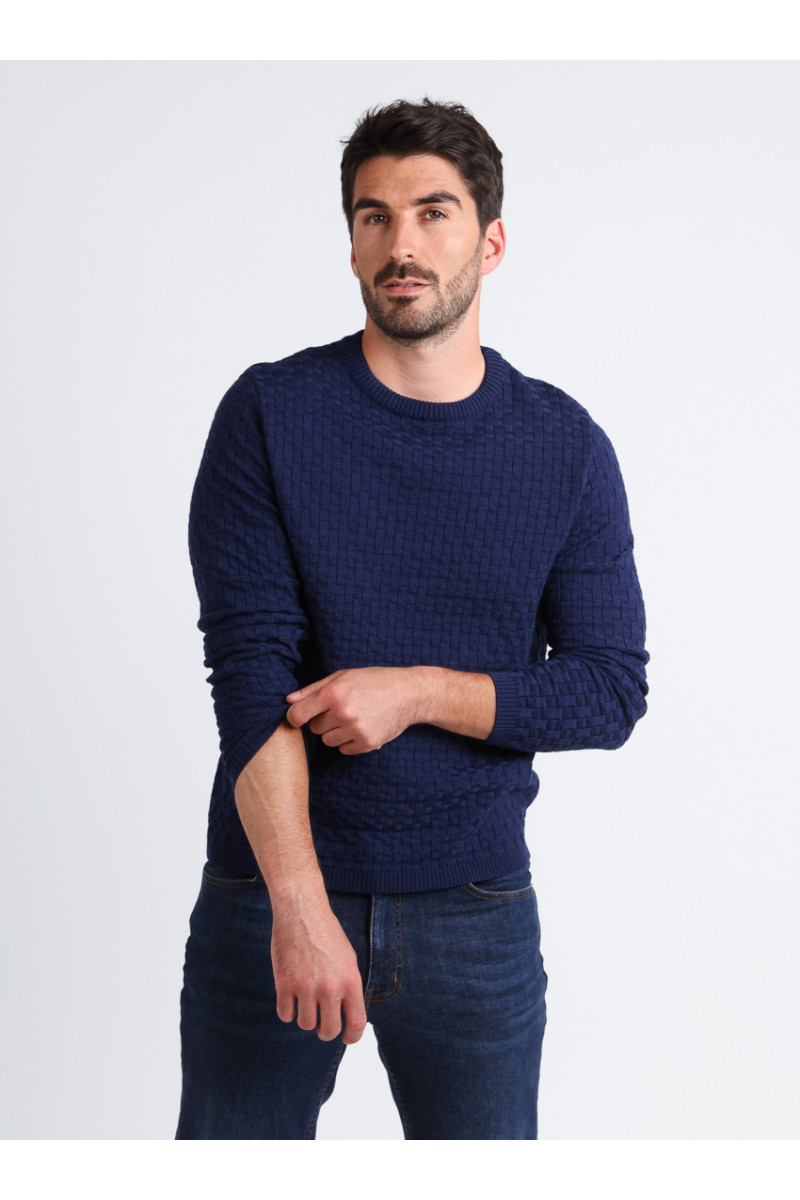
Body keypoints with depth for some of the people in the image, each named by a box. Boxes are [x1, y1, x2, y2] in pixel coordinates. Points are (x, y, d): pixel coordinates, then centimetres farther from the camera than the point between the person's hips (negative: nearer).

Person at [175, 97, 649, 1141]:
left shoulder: (566, 447, 0)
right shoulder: (269, 413, -4)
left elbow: (612, 690, 0)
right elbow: (250, 663, -11)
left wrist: (421, 691, -16)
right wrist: (301, 905, -20)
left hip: (477, 908, 1)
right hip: (269, 890, -1)